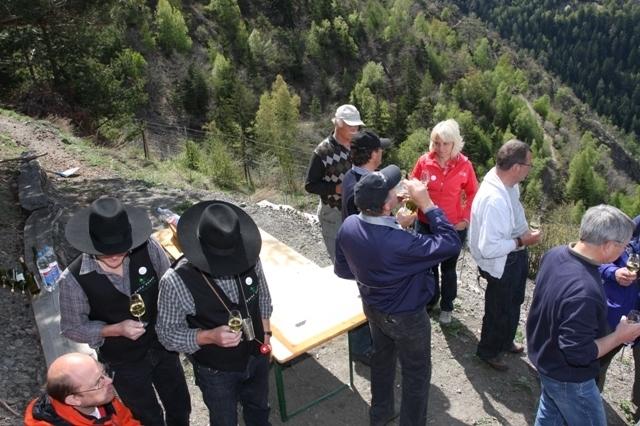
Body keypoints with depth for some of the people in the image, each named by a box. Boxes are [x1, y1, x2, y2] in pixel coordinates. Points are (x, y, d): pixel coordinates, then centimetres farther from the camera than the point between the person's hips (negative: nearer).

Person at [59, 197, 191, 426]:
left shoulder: (148, 248, -23)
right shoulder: (74, 279, -26)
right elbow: (72, 328, -12)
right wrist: (116, 330, -26)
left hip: (163, 347, 2)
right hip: (124, 363, -2)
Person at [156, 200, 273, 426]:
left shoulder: (250, 259, -21)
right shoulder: (177, 281, -33)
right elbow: (168, 334, -21)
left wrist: (265, 332, -1)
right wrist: (210, 337, -35)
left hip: (257, 357, 4)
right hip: (217, 372, -3)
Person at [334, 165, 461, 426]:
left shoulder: (348, 226, -19)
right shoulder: (400, 243, -41)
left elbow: (342, 270, -4)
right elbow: (451, 244, -31)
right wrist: (426, 204, -30)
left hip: (373, 308, 7)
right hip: (406, 317, -7)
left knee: (382, 359, 30)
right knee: (416, 374, 19)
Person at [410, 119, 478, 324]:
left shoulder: (464, 165, -13)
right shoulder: (424, 161, -12)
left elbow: (472, 193, 0)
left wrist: (466, 219, -6)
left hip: (454, 227, -1)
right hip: (426, 224, 1)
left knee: (448, 268, 15)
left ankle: (446, 307, 34)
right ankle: (430, 299, 42)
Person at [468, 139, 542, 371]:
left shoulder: (507, 182, -8)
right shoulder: (493, 199, -38)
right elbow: (489, 248, -35)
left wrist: (524, 232, 5)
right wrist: (521, 241, -25)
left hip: (516, 255, 9)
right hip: (501, 263, -9)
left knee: (513, 303, 30)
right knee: (499, 310, 15)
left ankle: (505, 341, 56)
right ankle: (488, 351, 43)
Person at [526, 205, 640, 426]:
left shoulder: (555, 254, -12)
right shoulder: (584, 292, -40)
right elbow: (578, 353, -32)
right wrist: (620, 336, -19)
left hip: (544, 357, 8)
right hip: (567, 377, -8)